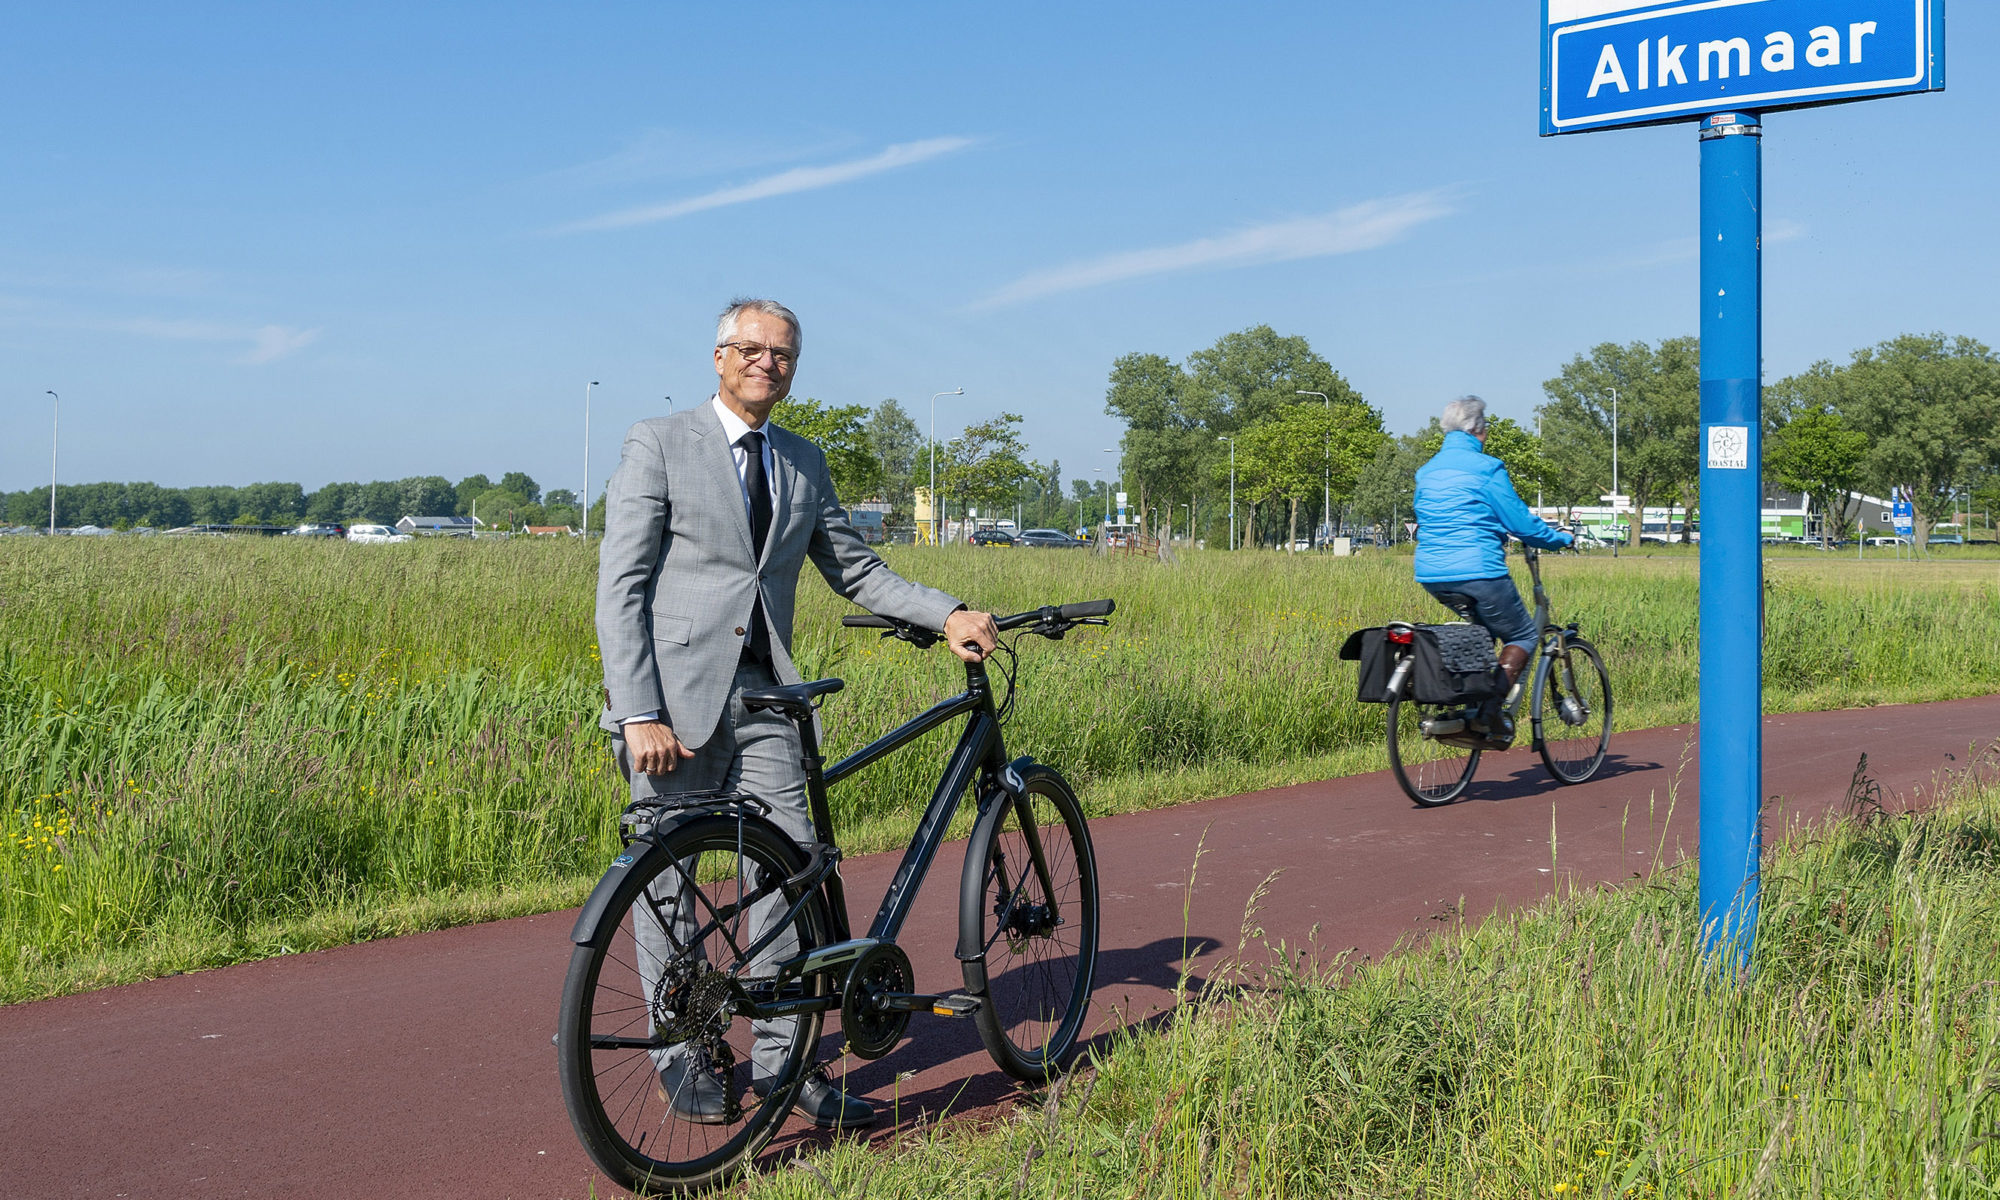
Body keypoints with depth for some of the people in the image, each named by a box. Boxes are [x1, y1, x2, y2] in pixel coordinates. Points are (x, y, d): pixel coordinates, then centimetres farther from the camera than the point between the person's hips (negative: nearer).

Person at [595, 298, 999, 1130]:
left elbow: (855, 570, 18)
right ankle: (679, 1055, 19)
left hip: (760, 694, 4)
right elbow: (620, 588, -7)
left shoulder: (804, 464, 15)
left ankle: (779, 1056, 9)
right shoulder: (659, 445, -2)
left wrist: (948, 615, 2)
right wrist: (640, 715, -15)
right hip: (675, 693, -4)